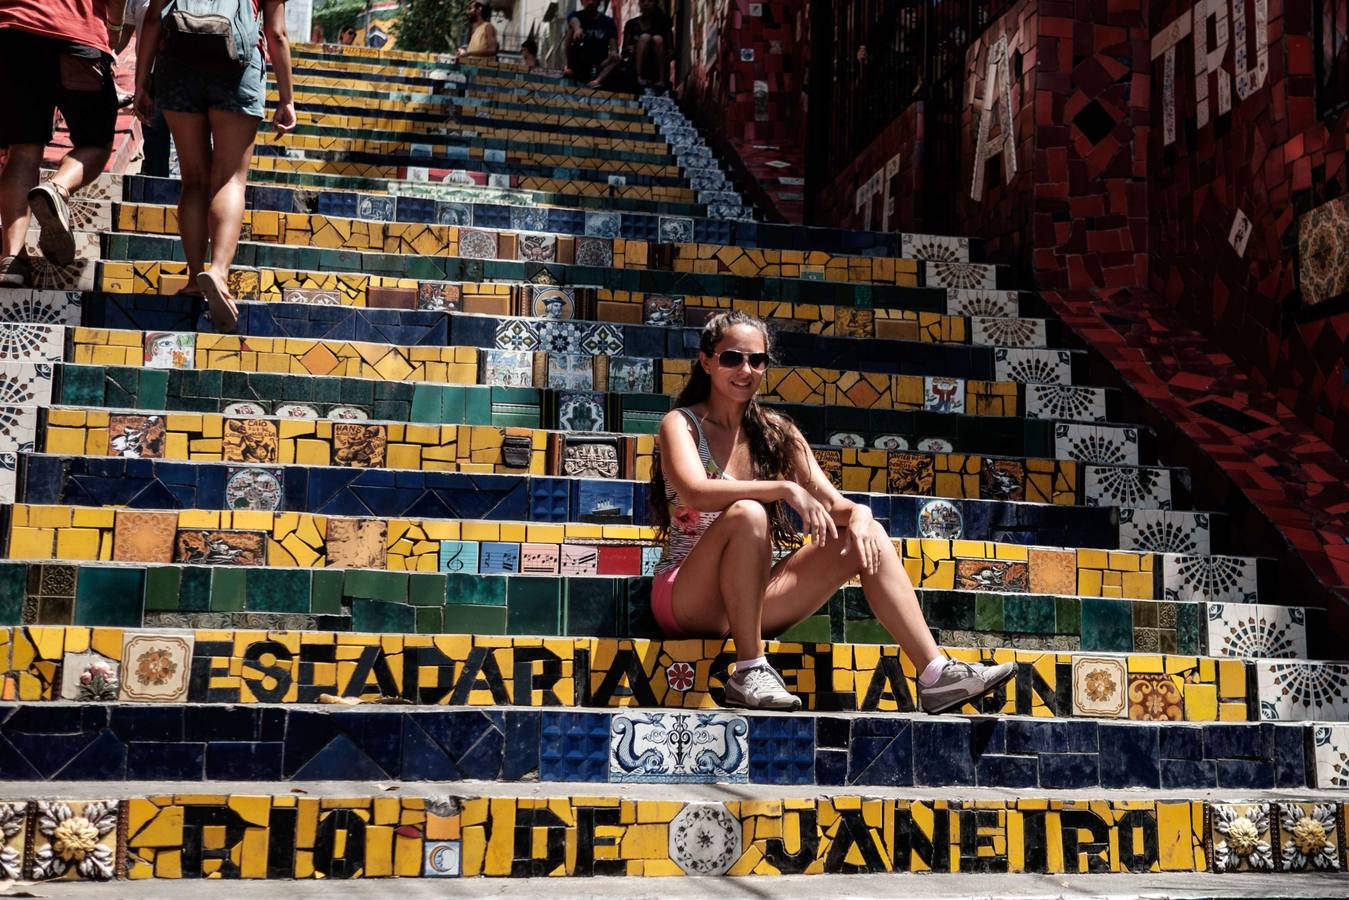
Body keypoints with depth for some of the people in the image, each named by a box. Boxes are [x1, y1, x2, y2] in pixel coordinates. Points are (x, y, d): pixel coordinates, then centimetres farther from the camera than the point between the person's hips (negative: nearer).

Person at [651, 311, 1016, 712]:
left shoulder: (775, 432, 10)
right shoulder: (681, 424, -5)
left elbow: (832, 503, 1)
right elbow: (697, 493, -25)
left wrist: (857, 514, -22)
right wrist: (786, 489, -32)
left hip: (752, 601, 5)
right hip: (687, 600, -5)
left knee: (865, 537, -11)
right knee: (747, 514, -34)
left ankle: (935, 675, -16)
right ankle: (748, 672, -27)